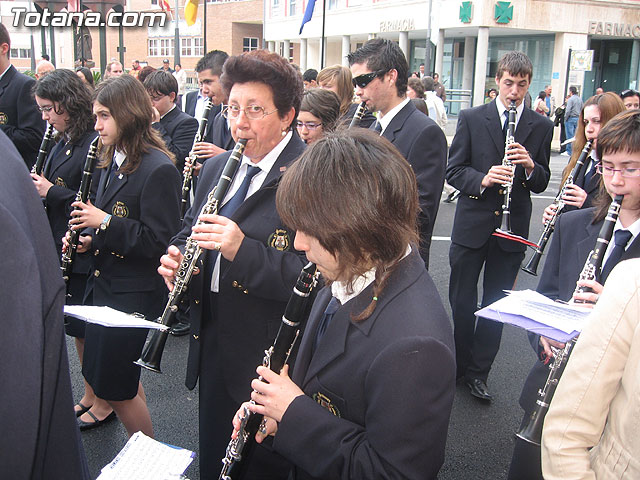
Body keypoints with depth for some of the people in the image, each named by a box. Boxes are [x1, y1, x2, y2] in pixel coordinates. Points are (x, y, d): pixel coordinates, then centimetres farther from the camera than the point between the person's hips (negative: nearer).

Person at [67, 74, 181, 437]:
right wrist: (89, 238, 2)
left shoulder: (159, 169, -19)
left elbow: (161, 241, -22)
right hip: (106, 281, 9)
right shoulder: (114, 162, 9)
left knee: (114, 385, -1)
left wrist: (105, 223, -21)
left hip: (136, 292, -9)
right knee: (124, 379, 18)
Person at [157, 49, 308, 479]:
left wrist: (243, 250, -34)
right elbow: (190, 230, 19)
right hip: (213, 348, 7)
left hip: (271, 357, -7)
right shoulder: (216, 169, 8)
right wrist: (177, 256, -3)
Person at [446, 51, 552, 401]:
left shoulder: (541, 127, 5)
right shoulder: (472, 118, 0)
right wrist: (483, 178, -22)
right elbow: (453, 169, -3)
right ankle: (458, 363, 29)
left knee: (497, 305, 9)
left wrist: (530, 166, -17)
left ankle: (478, 371, 23)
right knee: (461, 301, 9)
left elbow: (542, 183, 5)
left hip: (512, 229, 1)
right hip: (472, 224, -1)